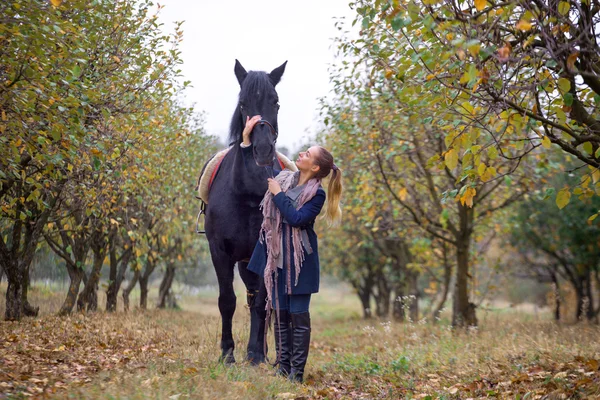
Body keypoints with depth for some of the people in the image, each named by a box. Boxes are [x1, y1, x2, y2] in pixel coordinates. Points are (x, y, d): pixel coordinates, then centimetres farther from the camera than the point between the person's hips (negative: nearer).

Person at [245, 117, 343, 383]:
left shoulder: (316, 194, -11)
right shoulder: (284, 178, 7)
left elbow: (297, 218, -24)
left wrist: (278, 194, -16)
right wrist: (247, 139, 18)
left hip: (299, 260, -6)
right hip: (276, 257, 6)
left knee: (298, 314, -1)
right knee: (280, 313, 10)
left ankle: (297, 371, 6)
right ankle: (283, 367, 18)